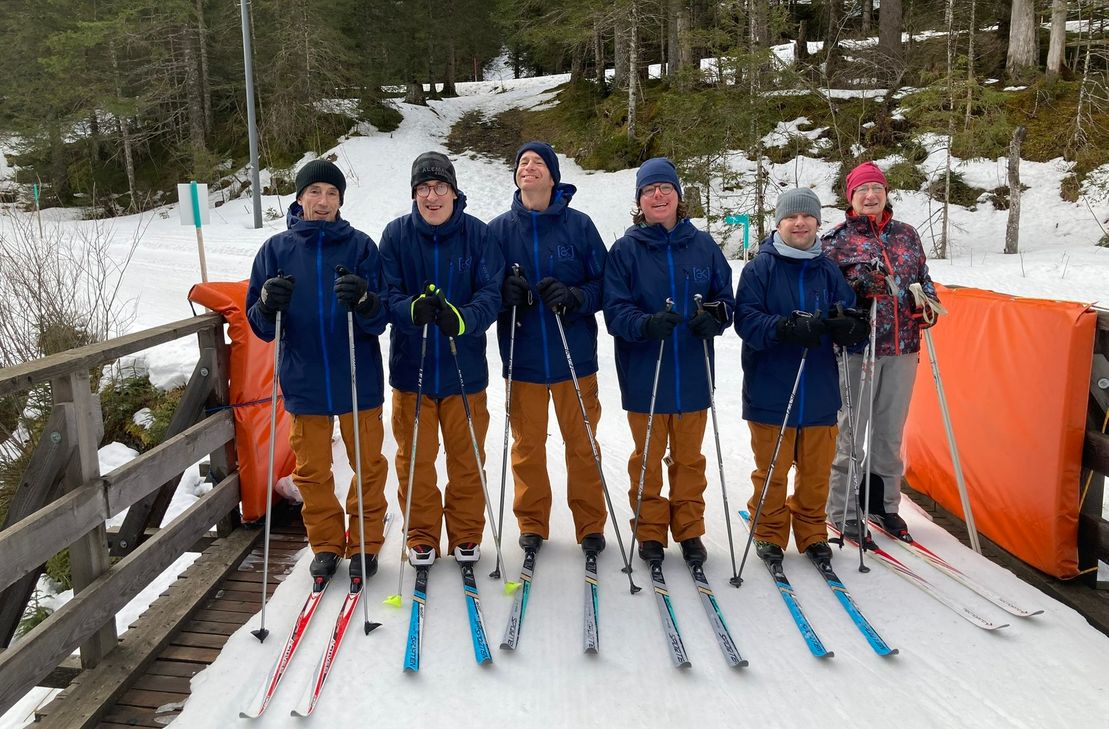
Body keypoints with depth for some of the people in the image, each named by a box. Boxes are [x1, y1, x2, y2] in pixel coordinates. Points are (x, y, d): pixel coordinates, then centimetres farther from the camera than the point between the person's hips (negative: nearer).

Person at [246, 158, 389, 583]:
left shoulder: (360, 246, -2)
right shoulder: (276, 249, 3)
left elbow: (380, 318, -6)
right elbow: (260, 326, 4)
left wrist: (364, 301, -27)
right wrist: (268, 304, -18)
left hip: (359, 379, -1)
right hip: (303, 382, 2)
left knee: (368, 464, 9)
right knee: (312, 470, 12)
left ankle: (365, 543, 28)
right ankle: (326, 544, 30)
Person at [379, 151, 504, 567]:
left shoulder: (477, 234, -3)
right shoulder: (396, 234, -1)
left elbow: (492, 294, -9)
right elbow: (386, 295, -5)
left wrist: (463, 319, -29)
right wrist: (412, 309, -28)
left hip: (464, 367, 0)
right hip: (411, 366, 1)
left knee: (466, 457, 9)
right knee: (415, 457, 9)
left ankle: (466, 535, 27)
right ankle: (422, 537, 27)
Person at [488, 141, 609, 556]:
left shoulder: (579, 226, 0)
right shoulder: (498, 229, 3)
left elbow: (604, 283, 1)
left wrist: (574, 297, -19)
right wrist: (503, 293, -16)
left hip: (574, 356, -1)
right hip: (521, 358, 1)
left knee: (581, 443, 8)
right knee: (527, 445, 10)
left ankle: (590, 524, 24)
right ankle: (532, 522, 27)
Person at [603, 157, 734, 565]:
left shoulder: (703, 245, 3)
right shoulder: (625, 249, -2)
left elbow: (725, 297, 8)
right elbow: (614, 310, -8)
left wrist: (715, 318, -14)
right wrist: (646, 324, -27)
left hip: (692, 373, 2)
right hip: (643, 374, -2)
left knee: (689, 457, 14)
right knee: (648, 457, 9)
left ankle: (689, 531, 29)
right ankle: (650, 533, 25)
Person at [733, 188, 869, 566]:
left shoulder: (829, 270, 9)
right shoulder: (760, 268, -2)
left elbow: (852, 317, 6)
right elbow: (746, 319, -12)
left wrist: (846, 325, -18)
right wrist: (785, 328, -28)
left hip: (818, 391, 3)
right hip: (770, 390, -3)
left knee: (816, 470, 12)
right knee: (771, 470, 5)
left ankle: (812, 533, 30)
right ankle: (770, 533, 23)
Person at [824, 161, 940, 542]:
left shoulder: (907, 235, 13)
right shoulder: (837, 239, 0)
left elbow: (923, 277, 22)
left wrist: (929, 301, 2)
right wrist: (859, 285, -21)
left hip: (903, 347, 4)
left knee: (891, 430, 12)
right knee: (852, 429, -1)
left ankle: (885, 501, 27)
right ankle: (842, 510, 11)